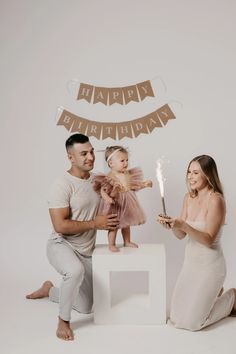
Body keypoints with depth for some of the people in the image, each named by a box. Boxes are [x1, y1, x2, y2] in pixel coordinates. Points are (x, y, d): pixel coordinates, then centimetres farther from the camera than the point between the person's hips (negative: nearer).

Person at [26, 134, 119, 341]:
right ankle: (63, 320, -16)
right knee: (76, 271, -42)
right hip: (61, 245, -7)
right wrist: (94, 223, -23)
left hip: (86, 250, 7)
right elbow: (60, 226, -27)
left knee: (86, 307, 13)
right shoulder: (63, 185, -21)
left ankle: (50, 290, 41)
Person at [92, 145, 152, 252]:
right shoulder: (109, 178, -20)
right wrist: (107, 198, -41)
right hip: (115, 205, -6)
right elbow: (103, 190, -23)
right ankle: (111, 245, 18)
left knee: (126, 224, 20)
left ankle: (127, 242, 36)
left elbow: (135, 186, 13)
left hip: (127, 204, 6)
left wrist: (145, 184, 1)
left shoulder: (129, 174, 1)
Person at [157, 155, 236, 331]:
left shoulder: (215, 200, -19)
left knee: (191, 322, -5)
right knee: (176, 317, 10)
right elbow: (181, 235, 3)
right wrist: (172, 225, -18)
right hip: (191, 261, 7)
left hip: (210, 265, -7)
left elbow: (209, 240, -22)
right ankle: (213, 293, 32)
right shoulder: (189, 197, 2)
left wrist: (183, 225, -33)